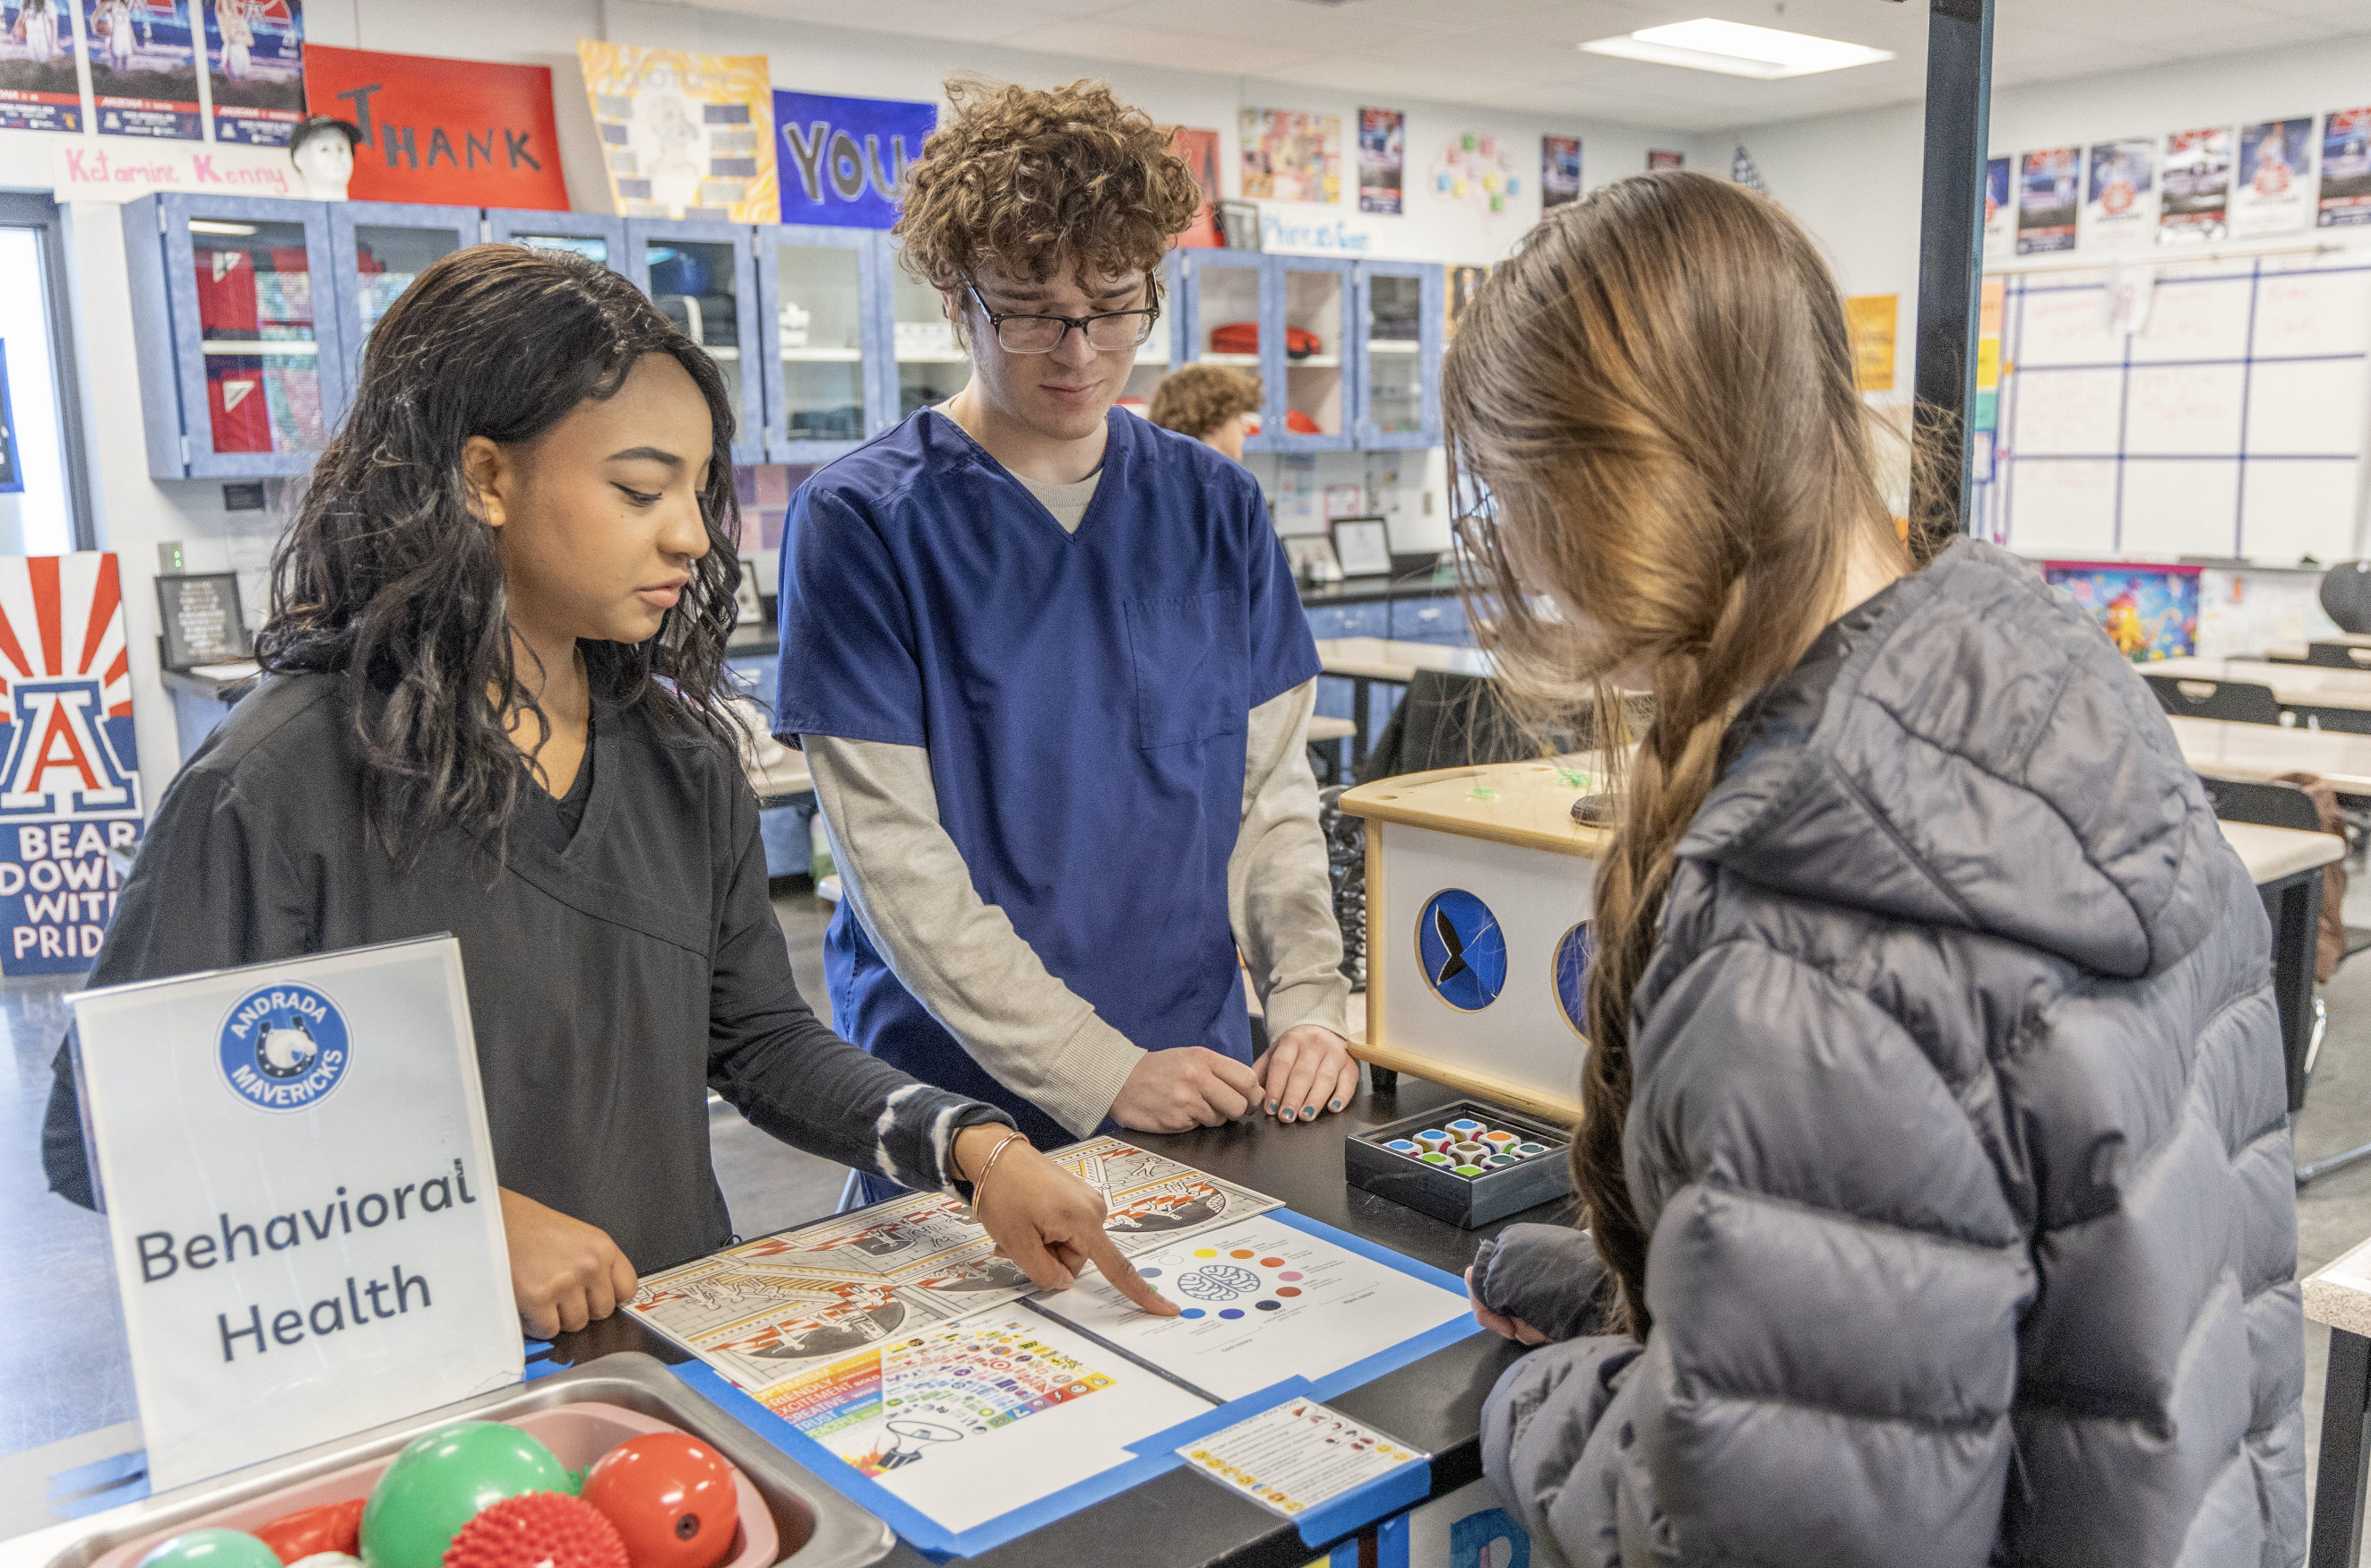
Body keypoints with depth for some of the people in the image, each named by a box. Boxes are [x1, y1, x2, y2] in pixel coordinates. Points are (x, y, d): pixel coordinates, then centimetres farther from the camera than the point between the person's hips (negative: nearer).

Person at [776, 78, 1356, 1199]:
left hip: (1203, 1087, 4)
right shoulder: (861, 520, -10)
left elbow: (1272, 790, 5)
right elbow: (893, 857, -14)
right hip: (961, 1110, -3)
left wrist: (1308, 1006, -10)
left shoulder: (1216, 507, 4)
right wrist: (1100, 1072, -19)